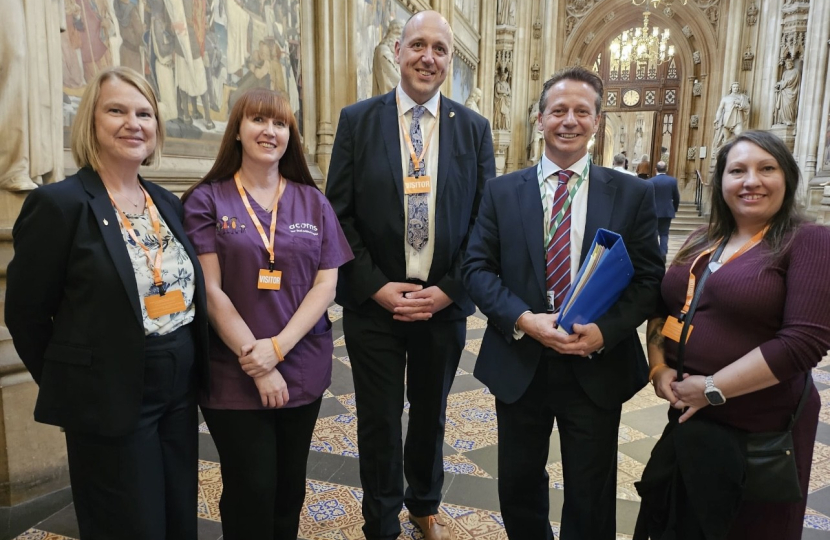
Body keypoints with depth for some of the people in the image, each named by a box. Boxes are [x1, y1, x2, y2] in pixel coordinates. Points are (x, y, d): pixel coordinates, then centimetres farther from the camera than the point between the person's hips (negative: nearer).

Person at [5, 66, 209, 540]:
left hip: (179, 393, 6)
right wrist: (70, 386, 0)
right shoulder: (59, 203, -13)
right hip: (109, 404, -6)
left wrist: (191, 373, 8)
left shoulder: (168, 203, 6)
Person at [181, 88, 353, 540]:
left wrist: (277, 346, -13)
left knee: (290, 489, 16)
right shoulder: (207, 200, -3)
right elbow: (210, 290, -9)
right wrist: (255, 361, -13)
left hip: (303, 369, 3)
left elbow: (326, 284, -1)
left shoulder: (313, 202, 4)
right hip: (233, 374, -2)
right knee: (251, 493, 8)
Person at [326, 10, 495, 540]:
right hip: (374, 301, -1)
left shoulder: (474, 128, 2)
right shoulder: (357, 120, -2)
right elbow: (338, 214, -4)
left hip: (444, 302, 2)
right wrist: (375, 286, -12)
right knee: (379, 419, 11)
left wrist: (449, 289, -9)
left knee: (431, 415, 19)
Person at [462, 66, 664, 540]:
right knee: (519, 486, 20)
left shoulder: (634, 194, -1)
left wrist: (604, 331, -18)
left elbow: (649, 279, -2)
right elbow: (478, 268, -3)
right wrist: (524, 320, -18)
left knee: (590, 500, 16)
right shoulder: (502, 191, 1)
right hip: (519, 366, 1)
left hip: (598, 369, 0)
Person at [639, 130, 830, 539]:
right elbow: (662, 308, 11)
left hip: (761, 428, -5)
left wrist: (713, 389, -19)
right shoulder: (701, 242, 7)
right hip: (687, 415, 5)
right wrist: (658, 367, -6)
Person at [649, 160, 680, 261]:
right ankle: (663, 254, -1)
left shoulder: (651, 181, -10)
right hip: (668, 211, 2)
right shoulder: (673, 180, -3)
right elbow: (676, 197, 2)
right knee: (664, 234, 8)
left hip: (654, 211, -2)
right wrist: (675, 209, 17)